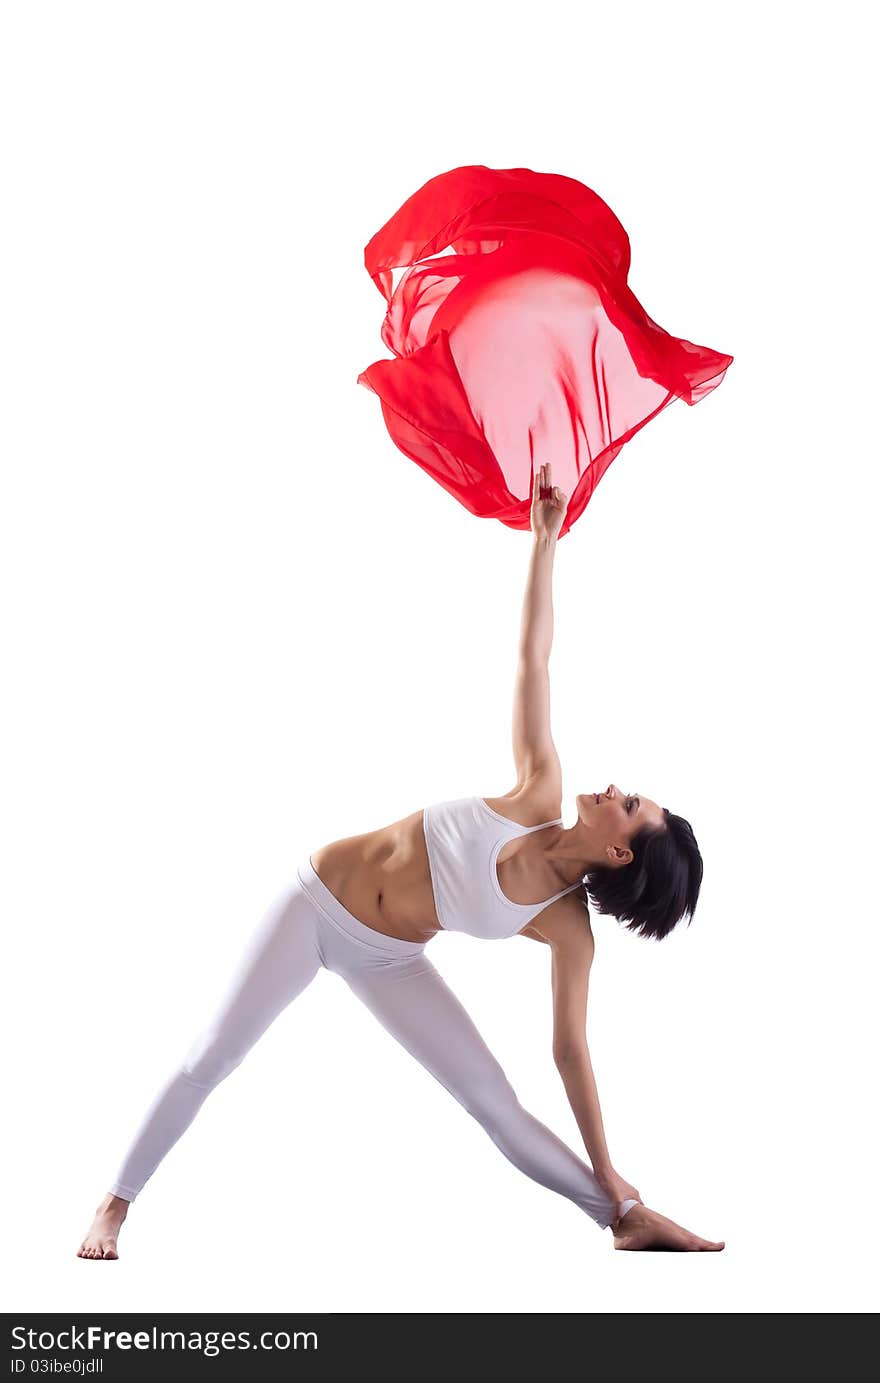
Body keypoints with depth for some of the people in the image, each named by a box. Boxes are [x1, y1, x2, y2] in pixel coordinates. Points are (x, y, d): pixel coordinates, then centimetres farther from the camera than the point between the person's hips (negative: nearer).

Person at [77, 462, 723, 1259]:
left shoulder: (567, 928, -15)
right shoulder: (541, 797, -16)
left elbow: (571, 1050, -7)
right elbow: (533, 660, -17)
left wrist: (609, 1177, -6)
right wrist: (544, 541, -17)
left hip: (387, 962, 0)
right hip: (317, 903, 0)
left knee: (498, 1104, -6)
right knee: (211, 1059, -3)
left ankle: (628, 1219, 9)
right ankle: (116, 1204, 13)